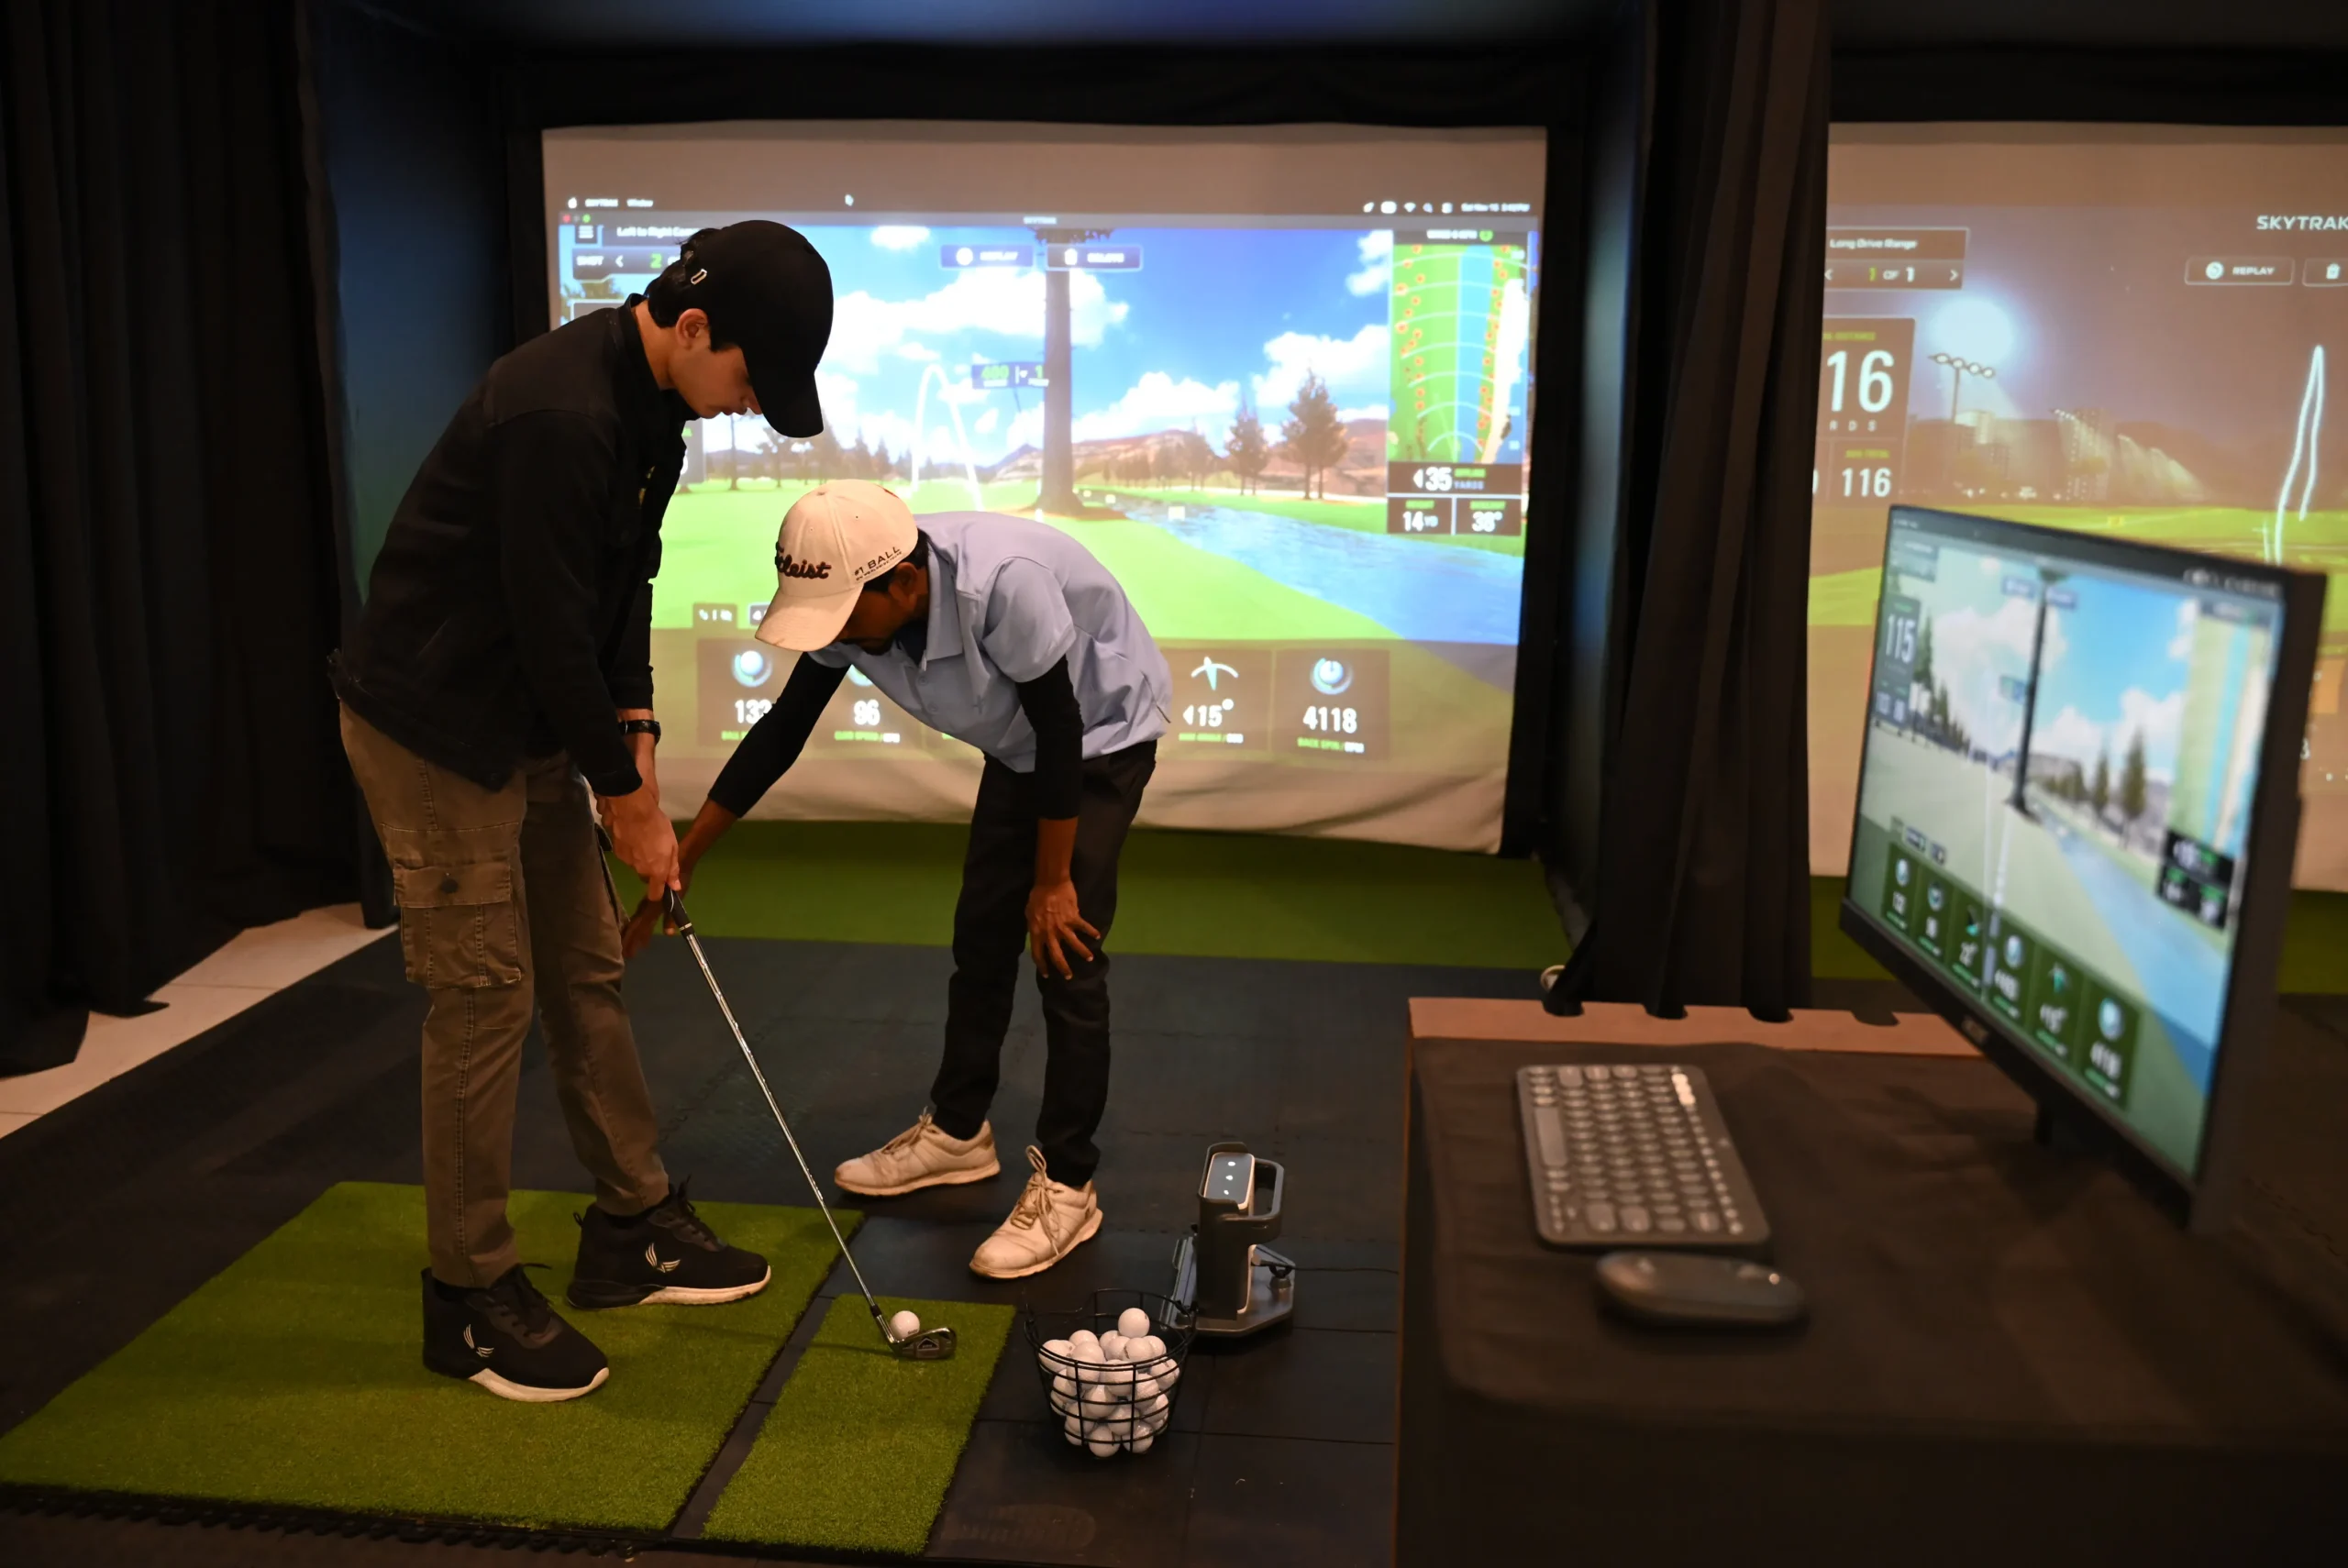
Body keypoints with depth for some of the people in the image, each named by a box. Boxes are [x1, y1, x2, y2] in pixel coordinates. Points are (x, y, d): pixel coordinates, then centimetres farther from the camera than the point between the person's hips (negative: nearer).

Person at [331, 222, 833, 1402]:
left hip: (533, 724, 9)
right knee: (485, 999, -3)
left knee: (587, 973, 13)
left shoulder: (650, 402, 3)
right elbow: (552, 630, -25)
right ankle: (470, 1298, 13)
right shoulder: (558, 414, -27)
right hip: (434, 727, -9)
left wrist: (635, 736, 1)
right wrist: (627, 799, -14)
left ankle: (630, 1230, 26)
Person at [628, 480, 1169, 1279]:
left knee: (1064, 953, -10)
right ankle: (958, 1130, 29)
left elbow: (1062, 729, -28)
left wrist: (1052, 882, -17)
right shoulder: (856, 600, -18)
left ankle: (1066, 1185, 2)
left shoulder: (1000, 583, -40)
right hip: (1022, 743, 7)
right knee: (981, 932, 11)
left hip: (1102, 730, -7)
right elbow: (781, 732, -8)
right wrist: (681, 862, -8)